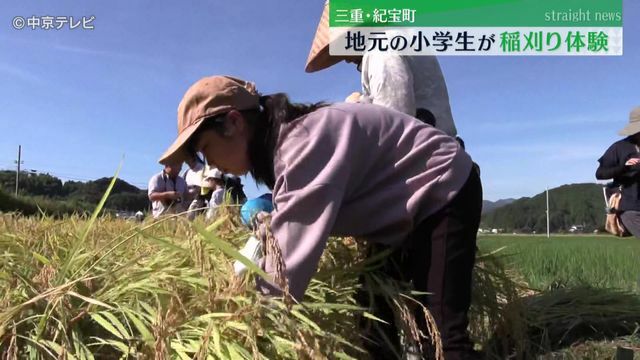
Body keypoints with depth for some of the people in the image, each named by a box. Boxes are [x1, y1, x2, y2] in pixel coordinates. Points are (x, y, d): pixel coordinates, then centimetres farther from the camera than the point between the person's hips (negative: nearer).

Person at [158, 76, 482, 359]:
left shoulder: (305, 141, -32)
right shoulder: (279, 145, 0)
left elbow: (291, 256, -37)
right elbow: (297, 232, 4)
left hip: (444, 191, -9)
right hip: (403, 213, 9)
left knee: (442, 332, -14)